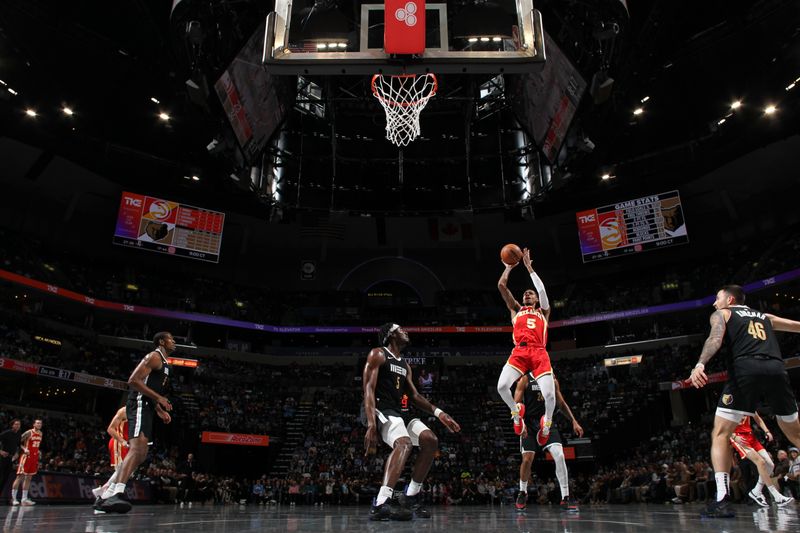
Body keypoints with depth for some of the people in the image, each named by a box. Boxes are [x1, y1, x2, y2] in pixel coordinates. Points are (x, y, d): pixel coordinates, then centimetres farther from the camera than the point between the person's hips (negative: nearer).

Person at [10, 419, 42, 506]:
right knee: (20, 477, -7)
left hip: (34, 457, 7)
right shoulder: (29, 432, -12)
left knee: (29, 478, 9)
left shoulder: (40, 433, 10)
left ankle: (24, 499, 13)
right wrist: (24, 449, -24)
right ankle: (13, 498, 0)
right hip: (26, 456, -7)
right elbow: (19, 442, -11)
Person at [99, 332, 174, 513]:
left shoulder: (163, 363, 25)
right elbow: (134, 380, -18)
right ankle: (115, 494, -36)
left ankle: (108, 494, 15)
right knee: (137, 450, -25)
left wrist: (160, 410, 22)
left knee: (141, 454, 10)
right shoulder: (154, 356, -6)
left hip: (146, 408, 11)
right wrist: (158, 398, -19)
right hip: (140, 406, -11)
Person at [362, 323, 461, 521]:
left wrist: (438, 412, 7)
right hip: (383, 409, -9)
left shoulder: (404, 365, 22)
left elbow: (415, 396, 21)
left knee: (431, 441, -4)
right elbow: (368, 389, -14)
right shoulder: (378, 354, -4)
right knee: (404, 443, -33)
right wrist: (371, 424, -26)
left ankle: (412, 496, 7)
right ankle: (381, 503, -39)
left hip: (402, 412, 9)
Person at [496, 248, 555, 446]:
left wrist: (528, 266, 16)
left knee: (549, 394, -18)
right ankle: (517, 412, 10)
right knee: (502, 386, -24)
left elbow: (542, 289, 12)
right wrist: (510, 266, 30)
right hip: (519, 352, 1)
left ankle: (547, 422, 17)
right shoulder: (516, 310, 29)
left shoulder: (543, 311, 27)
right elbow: (501, 285, 22)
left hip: (539, 353, -1)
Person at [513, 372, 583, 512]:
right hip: (530, 424, -2)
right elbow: (516, 405, -8)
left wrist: (574, 422, 4)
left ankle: (565, 498, -8)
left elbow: (562, 404, 15)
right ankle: (523, 493, 23)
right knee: (527, 460, -4)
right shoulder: (525, 380, -4)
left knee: (560, 456, -16)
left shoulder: (553, 381, 7)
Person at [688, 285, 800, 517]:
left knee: (720, 434, -1)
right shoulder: (765, 317, 31)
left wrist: (700, 364, -19)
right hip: (777, 368, 5)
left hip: (745, 368, -4)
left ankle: (722, 500, -14)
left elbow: (715, 339, -3)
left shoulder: (721, 313, 18)